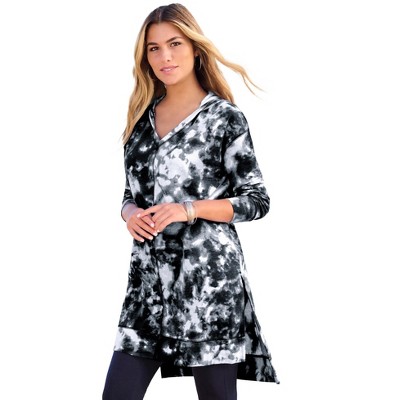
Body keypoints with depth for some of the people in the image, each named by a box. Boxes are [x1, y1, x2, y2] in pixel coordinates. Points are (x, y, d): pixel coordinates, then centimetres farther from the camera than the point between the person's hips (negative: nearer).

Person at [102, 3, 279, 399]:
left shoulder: (224, 117, -2)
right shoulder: (143, 118, 13)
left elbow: (257, 200, -2)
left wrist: (189, 209, -14)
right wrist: (130, 214, -4)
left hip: (207, 274, -5)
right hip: (149, 276, 5)